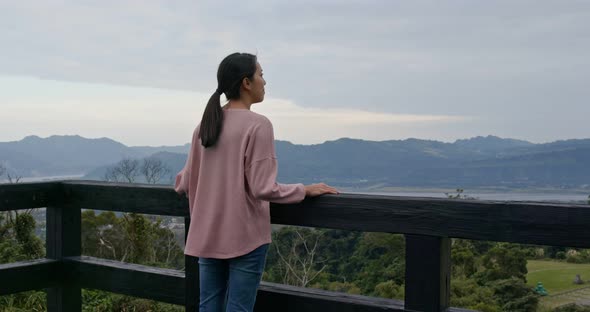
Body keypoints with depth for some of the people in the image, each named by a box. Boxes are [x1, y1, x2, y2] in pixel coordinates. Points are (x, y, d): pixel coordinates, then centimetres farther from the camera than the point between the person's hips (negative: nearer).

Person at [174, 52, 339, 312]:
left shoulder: (204, 125, 6)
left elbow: (185, 183, 10)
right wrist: (307, 190, -5)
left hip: (207, 236, 6)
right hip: (245, 235, -6)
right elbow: (263, 189, -17)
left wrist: (179, 184, 33)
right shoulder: (257, 125, -13)